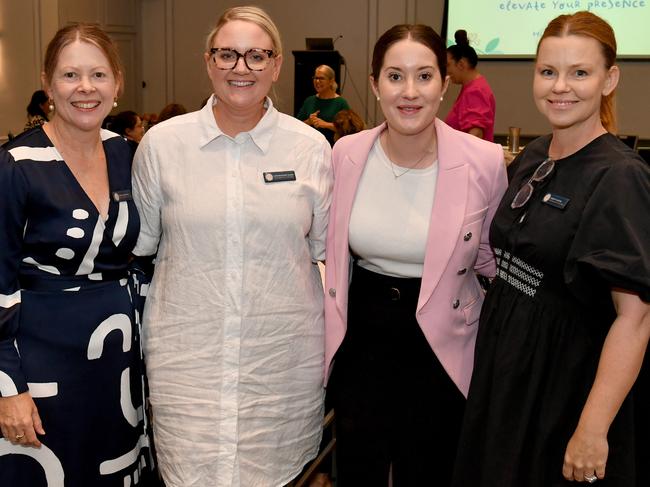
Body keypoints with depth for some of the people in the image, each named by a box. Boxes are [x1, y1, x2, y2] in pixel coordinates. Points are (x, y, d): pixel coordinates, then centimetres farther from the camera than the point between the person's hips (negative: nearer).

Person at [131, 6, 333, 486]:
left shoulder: (311, 147, 0)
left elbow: (328, 246, 9)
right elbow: (139, 242, 9)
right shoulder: (162, 142, 0)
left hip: (285, 352, 1)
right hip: (188, 352, 0)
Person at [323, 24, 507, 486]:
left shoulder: (485, 161, -15)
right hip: (361, 336, 3)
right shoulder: (346, 153, -6)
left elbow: (492, 259, 1)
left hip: (441, 344, -2)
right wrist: (333, 322, 12)